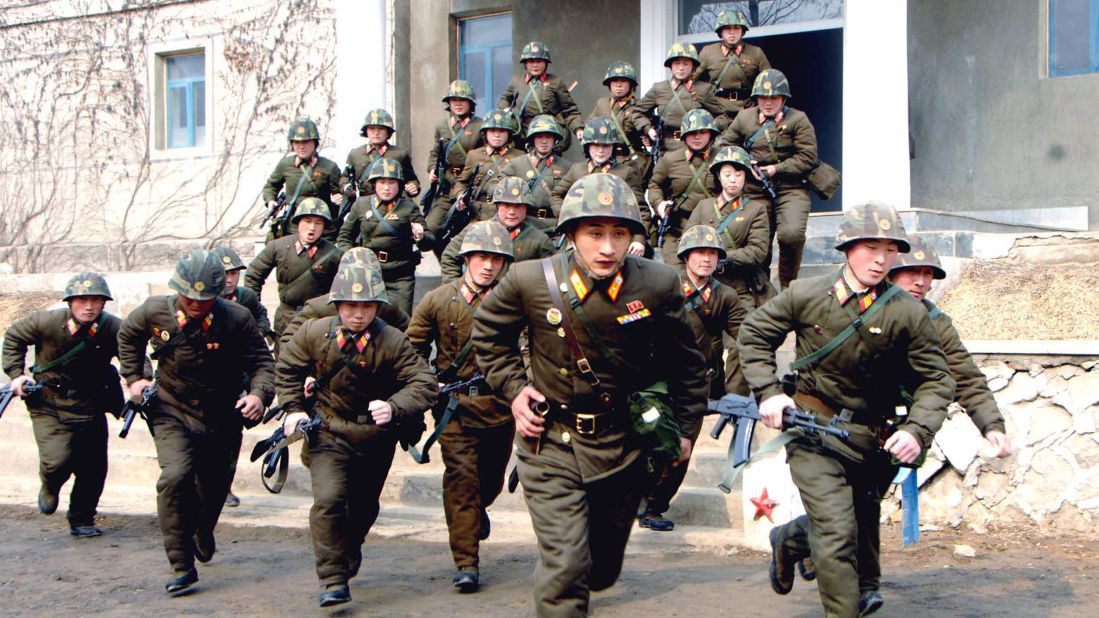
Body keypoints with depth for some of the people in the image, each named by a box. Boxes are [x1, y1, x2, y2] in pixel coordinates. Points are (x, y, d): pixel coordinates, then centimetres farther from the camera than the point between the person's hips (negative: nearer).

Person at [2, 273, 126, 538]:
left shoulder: (113, 328, -14)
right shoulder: (47, 322, -18)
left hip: (90, 407, 2)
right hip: (48, 404, -2)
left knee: (93, 469, 3)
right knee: (58, 461, -18)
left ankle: (82, 521, 26)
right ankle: (50, 488, 21)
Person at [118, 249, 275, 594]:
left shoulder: (236, 319, -18)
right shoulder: (156, 313, -11)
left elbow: (262, 361, -13)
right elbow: (128, 335, 12)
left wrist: (259, 393, -31)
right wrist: (134, 377, 8)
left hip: (221, 418, 1)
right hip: (172, 412, -1)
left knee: (214, 488, 15)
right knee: (176, 477, -23)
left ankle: (202, 531, 52)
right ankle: (182, 565, -14)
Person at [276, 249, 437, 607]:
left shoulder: (393, 342, -17)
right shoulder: (314, 333, -11)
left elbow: (425, 383, -20)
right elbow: (287, 368, 7)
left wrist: (394, 407, -37)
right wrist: (294, 409, -1)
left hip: (375, 439, 1)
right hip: (328, 434, -1)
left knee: (363, 509, 17)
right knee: (328, 499, -22)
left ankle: (346, 561, 48)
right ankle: (333, 580, -14)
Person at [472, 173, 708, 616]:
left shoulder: (658, 285, -11)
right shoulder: (531, 280, -14)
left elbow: (686, 362, 6)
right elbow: (488, 332, 7)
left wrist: (685, 427, 7)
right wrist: (512, 388, -1)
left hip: (623, 446, 2)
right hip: (551, 443, -2)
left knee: (602, 572, 19)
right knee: (565, 567, -13)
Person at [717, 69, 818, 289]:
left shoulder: (798, 120, 1)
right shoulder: (744, 117, 11)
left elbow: (807, 157, -5)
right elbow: (725, 144, 20)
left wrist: (776, 169, -12)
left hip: (791, 190, -3)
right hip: (756, 192, 3)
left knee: (792, 234, -25)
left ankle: (788, 285, -3)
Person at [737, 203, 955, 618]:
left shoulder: (908, 313, -6)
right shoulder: (807, 296, -6)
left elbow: (937, 379, 0)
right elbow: (754, 334, 7)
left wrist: (918, 430, -17)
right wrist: (768, 392, -5)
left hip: (872, 442, 3)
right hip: (815, 435, -3)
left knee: (861, 531, 19)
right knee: (837, 535, -14)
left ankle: (789, 539, 48)